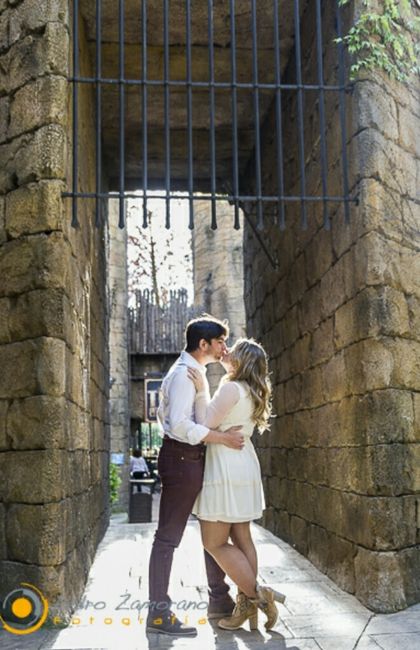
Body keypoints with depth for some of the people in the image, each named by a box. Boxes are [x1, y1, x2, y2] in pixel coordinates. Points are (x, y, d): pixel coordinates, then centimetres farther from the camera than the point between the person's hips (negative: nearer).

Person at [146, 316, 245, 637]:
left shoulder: (194, 371, 16)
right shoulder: (185, 373, -16)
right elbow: (181, 425, -27)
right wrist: (223, 438, -23)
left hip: (194, 458, 11)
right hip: (181, 459, -11)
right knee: (169, 537, -2)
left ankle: (219, 599, 28)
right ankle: (158, 612, 7)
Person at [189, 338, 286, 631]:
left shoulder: (231, 388, -16)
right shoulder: (252, 392, 12)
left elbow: (206, 424, -17)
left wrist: (200, 390, -13)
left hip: (226, 470, -9)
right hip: (245, 467, 9)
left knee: (214, 543, -1)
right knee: (241, 538, 10)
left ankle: (257, 595, 0)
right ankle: (247, 605, 14)